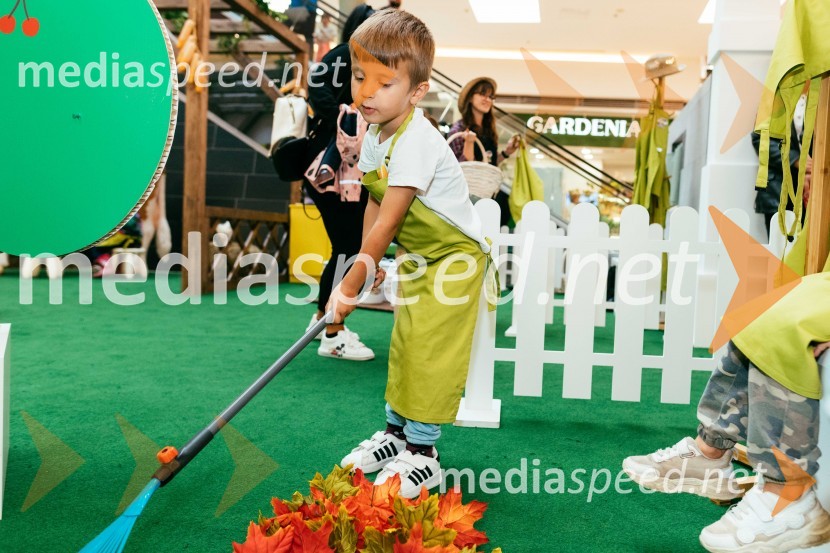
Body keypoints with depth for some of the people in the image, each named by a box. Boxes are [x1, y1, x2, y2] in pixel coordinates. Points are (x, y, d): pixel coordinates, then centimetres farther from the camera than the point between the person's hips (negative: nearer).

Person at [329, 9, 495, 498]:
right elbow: (375, 205, 6)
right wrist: (366, 263, -1)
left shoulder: (415, 142, -29)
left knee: (429, 352, -7)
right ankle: (396, 432, 29)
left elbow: (387, 223, -30)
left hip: (456, 257, -9)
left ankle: (422, 454, 6)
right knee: (405, 346, 15)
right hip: (419, 258, 9)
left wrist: (352, 285, -26)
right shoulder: (376, 135, -1)